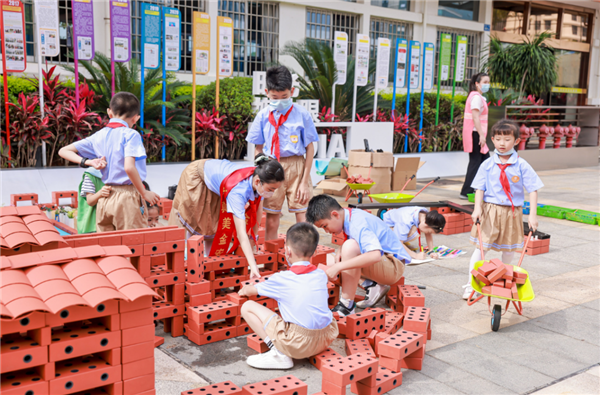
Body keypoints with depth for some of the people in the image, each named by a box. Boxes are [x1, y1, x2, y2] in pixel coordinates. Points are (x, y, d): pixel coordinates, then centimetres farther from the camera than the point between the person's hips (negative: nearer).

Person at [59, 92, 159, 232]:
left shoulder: (98, 136, 10)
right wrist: (144, 193, -11)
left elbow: (63, 151, 12)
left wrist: (88, 162, 2)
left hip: (105, 199, 6)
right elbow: (129, 167, -22)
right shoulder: (130, 135, -8)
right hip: (127, 198, -6)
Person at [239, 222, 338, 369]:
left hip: (298, 344, -5)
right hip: (327, 339, 6)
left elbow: (250, 291, 15)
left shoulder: (281, 279, -3)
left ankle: (279, 354, -3)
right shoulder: (321, 275, 8)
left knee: (247, 307, 3)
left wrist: (244, 290, 40)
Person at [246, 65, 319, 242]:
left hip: (296, 166, -2)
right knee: (271, 220, 8)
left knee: (303, 217, -2)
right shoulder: (263, 116, 3)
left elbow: (310, 148, -1)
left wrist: (305, 181, -4)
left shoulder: (302, 114, -4)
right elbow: (258, 149, 10)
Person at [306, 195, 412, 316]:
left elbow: (375, 255, -39)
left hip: (394, 266, -10)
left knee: (350, 246, -32)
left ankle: (347, 305, -26)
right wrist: (341, 253, -7)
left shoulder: (358, 224, -25)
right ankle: (374, 287, 5)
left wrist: (338, 266, -37)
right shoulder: (351, 214, 2)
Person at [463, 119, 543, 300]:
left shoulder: (522, 165, -3)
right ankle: (470, 284, 4)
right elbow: (480, 188, 0)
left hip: (512, 212, 1)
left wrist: (532, 214, -9)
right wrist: (477, 208, -14)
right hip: (490, 210, 0)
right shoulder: (487, 165, -1)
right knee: (480, 246, -2)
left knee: (509, 248, 14)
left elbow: (533, 190, -3)